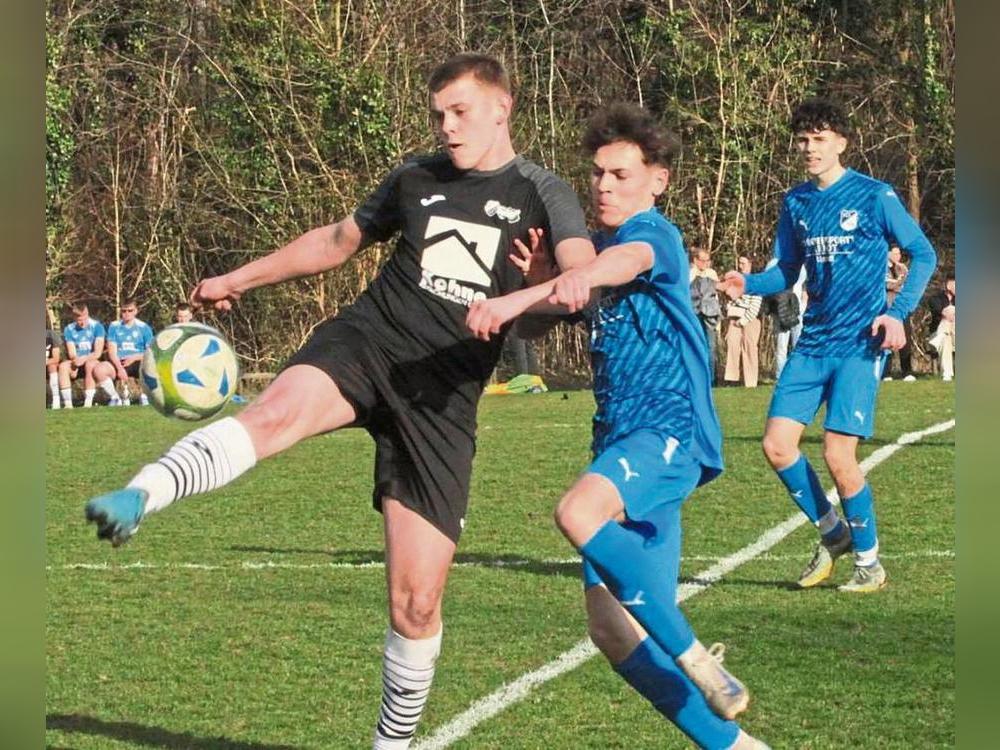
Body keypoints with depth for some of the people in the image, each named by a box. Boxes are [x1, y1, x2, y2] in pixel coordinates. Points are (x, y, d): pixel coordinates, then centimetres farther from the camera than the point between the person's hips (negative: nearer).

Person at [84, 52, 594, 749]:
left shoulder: (541, 194, 5)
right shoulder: (415, 179, 16)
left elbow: (585, 274, -14)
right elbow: (339, 239, 32)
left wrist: (514, 302, -35)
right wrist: (239, 279, 33)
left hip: (440, 398, -1)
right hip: (364, 343, 2)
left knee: (416, 604, -3)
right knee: (277, 411, -37)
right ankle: (139, 497, -57)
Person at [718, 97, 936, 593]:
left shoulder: (875, 196, -5)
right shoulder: (795, 203, 10)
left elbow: (924, 255, -1)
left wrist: (897, 313, -13)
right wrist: (748, 285, -4)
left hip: (859, 346, -6)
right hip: (812, 344, 6)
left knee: (838, 457, -13)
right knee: (777, 445, -3)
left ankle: (869, 561, 6)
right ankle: (832, 533, 20)